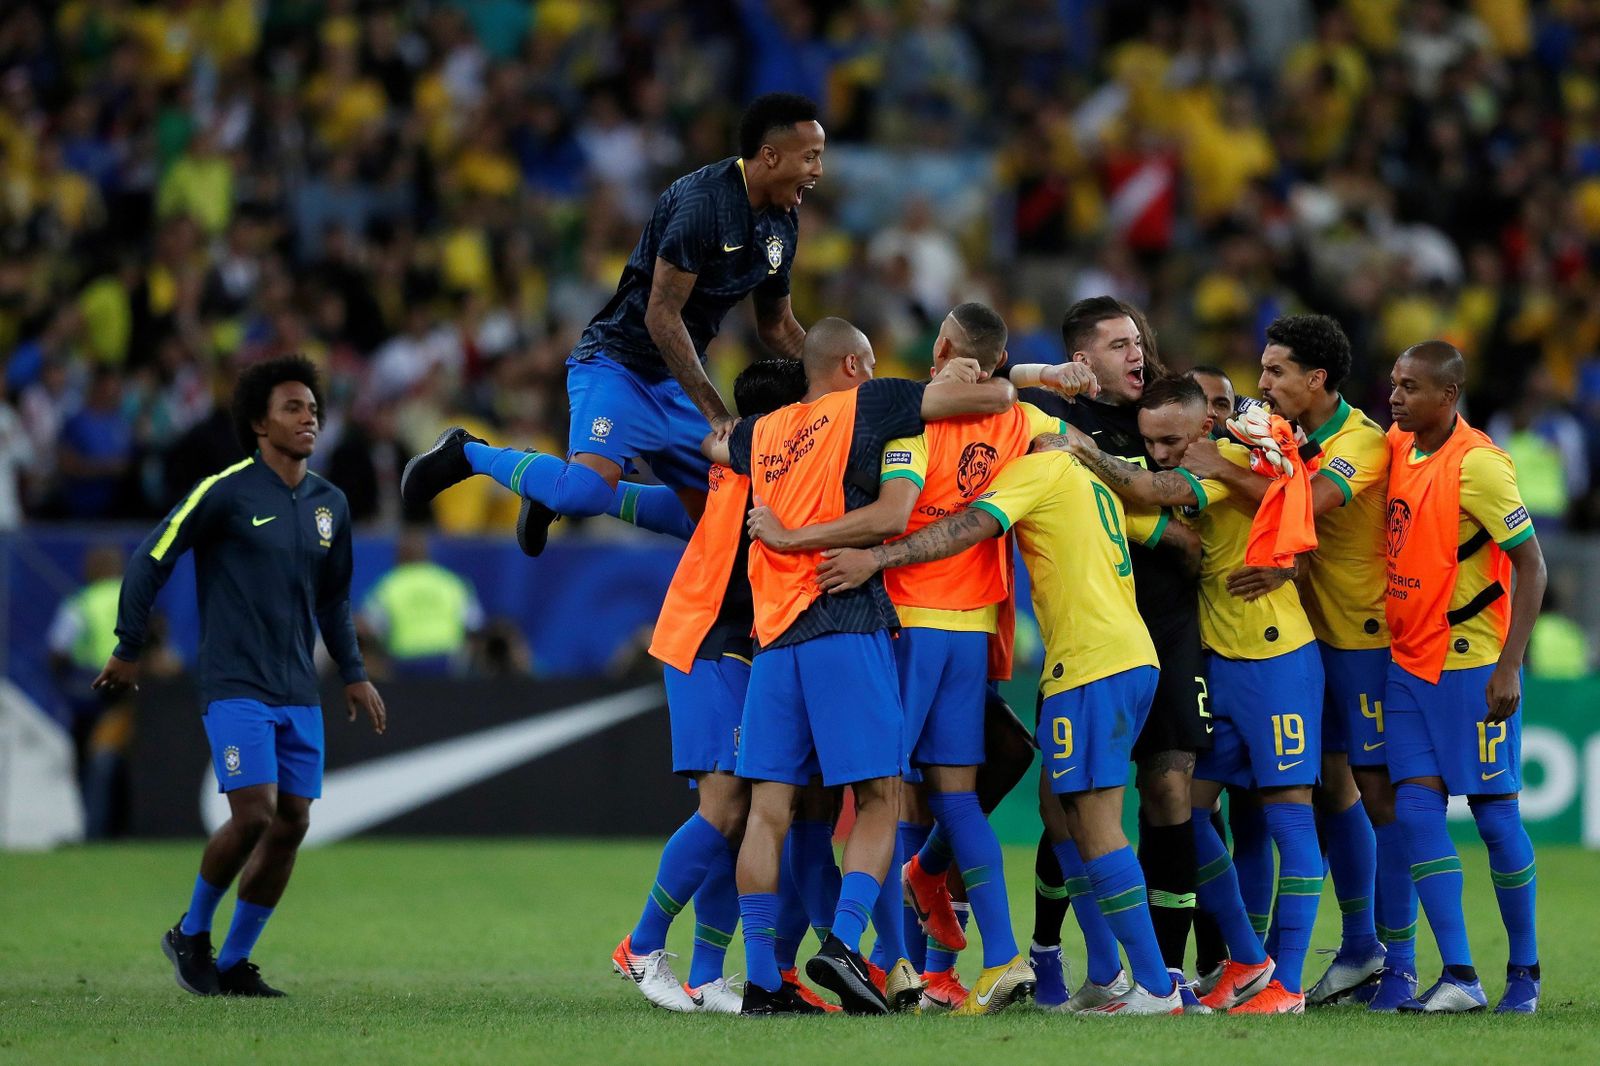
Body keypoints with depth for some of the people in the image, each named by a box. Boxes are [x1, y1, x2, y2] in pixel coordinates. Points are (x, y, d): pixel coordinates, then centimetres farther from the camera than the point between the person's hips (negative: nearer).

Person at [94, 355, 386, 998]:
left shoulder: (329, 504, 11)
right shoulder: (225, 492, -8)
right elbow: (150, 560, -2)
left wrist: (353, 674, 17)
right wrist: (128, 651, 1)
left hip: (299, 695, 6)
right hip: (236, 687, -6)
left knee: (292, 824, 1)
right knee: (254, 814, -17)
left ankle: (233, 964, 13)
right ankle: (191, 934, 7)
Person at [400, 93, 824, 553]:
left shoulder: (782, 221, 6)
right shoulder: (703, 199, -21)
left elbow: (777, 326, 20)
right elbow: (662, 315, -23)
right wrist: (715, 412, -24)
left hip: (679, 380, 9)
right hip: (621, 361, -9)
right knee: (588, 490, -30)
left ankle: (559, 493, 18)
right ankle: (468, 453, -2)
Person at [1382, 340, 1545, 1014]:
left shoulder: (1477, 464, -16)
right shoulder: (1397, 448, 6)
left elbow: (1531, 565, -15)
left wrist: (1509, 666, -20)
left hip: (1472, 665, -7)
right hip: (1409, 661, 7)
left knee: (1494, 812, 0)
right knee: (1416, 809, -3)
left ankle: (1524, 972, 12)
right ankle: (1458, 978, -4)